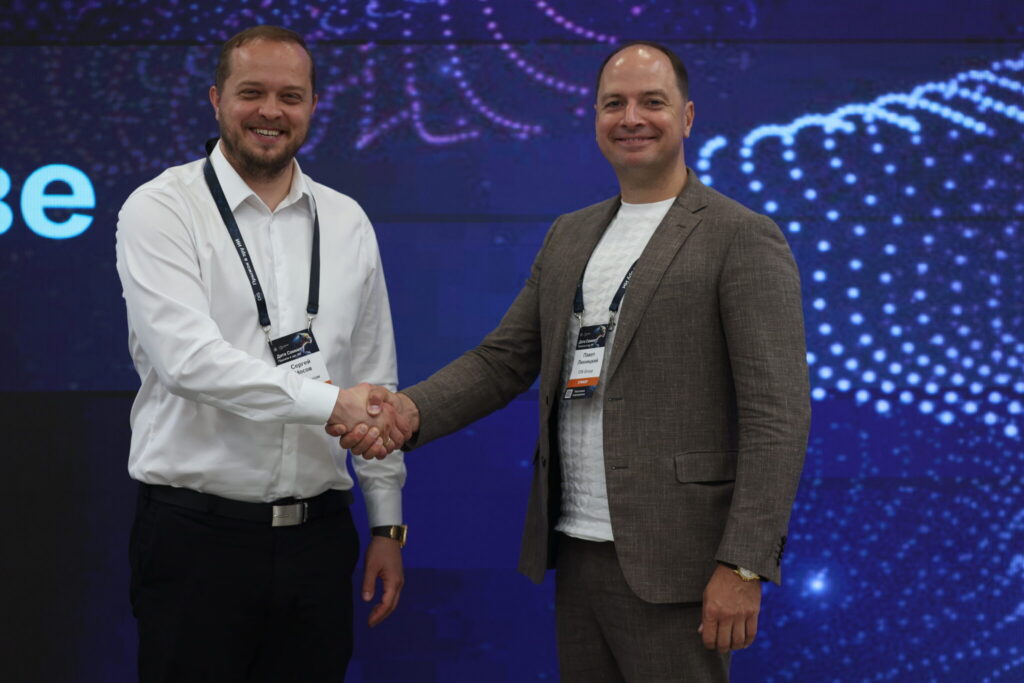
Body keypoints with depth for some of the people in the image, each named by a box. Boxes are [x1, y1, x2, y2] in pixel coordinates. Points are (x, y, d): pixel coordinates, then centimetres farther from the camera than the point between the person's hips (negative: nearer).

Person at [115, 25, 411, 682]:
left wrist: (388, 525, 11)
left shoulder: (347, 223, 10)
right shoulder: (162, 209, -4)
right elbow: (187, 358, -18)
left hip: (317, 535, 4)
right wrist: (328, 400, -24)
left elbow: (375, 382, 12)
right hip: (197, 534, -4)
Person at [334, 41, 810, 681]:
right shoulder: (569, 237, 15)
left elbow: (777, 414, -12)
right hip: (576, 554, 6)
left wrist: (744, 566, -17)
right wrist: (411, 409, -6)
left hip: (670, 564, -6)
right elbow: (502, 360, 13)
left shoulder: (744, 238, -6)